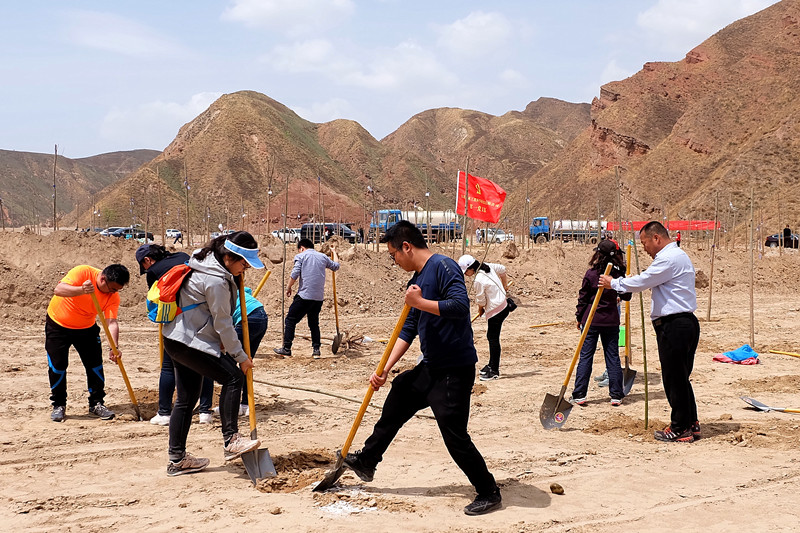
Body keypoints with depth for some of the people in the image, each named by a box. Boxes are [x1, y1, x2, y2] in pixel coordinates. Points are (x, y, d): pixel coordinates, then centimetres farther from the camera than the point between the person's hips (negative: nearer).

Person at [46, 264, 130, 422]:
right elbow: (58, 290, -38)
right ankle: (59, 406, 12)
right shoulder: (83, 272, -28)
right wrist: (81, 290, -56)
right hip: (58, 324, -3)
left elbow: (112, 322, -24)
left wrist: (114, 347, -40)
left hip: (86, 328, 3)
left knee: (95, 365, -2)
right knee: (57, 366, -4)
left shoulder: (113, 296, -17)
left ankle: (96, 404, 12)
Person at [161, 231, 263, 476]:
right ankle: (230, 440, -8)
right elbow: (223, 323, -16)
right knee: (233, 377, -10)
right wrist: (240, 356, -7)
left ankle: (177, 459, 18)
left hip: (177, 338, 11)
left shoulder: (204, 262, 10)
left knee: (187, 398, 12)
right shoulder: (216, 281, -21)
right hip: (190, 342, -11)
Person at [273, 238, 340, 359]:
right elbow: (336, 267, 29)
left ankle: (286, 349, 1)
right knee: (314, 323, 17)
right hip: (319, 296, 5)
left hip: (304, 295, -5)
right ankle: (316, 350, 11)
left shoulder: (300, 256, 1)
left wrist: (288, 288, 4)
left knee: (290, 320, 4)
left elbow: (294, 274, -10)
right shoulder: (323, 257, 14)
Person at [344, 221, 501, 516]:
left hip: (455, 370, -10)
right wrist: (384, 369, 9)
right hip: (430, 367, 10)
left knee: (455, 436, -6)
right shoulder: (416, 280, 13)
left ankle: (489, 493, 11)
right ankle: (366, 461, 38)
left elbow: (460, 306, -29)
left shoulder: (443, 267, -15)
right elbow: (408, 331, 15)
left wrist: (419, 302, -24)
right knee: (395, 403, 21)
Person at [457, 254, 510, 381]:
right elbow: (502, 269, 20)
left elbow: (481, 300, -11)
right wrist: (505, 286, 30)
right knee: (491, 336, 18)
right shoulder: (488, 266, 3)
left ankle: (494, 371, -1)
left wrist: (480, 310, 11)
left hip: (496, 310, -10)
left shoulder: (479, 280, -22)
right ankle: (492, 365, 28)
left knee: (493, 339, -5)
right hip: (502, 306, 10)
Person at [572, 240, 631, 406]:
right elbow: (626, 296, 8)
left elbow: (583, 298, -3)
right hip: (611, 321, 2)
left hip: (590, 320, -2)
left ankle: (579, 394, 3)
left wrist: (579, 317, 8)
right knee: (613, 357, 8)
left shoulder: (591, 274, -8)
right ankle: (616, 395, 8)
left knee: (586, 356, 3)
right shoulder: (619, 274, -2)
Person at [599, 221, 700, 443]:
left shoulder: (669, 258, -14)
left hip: (674, 326, -11)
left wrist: (613, 283, -1)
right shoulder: (678, 256, 21)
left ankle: (680, 429, 3)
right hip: (684, 323, 11)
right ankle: (690, 425, 21)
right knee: (680, 378, 15)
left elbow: (641, 282, -14)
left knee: (674, 378, -4)